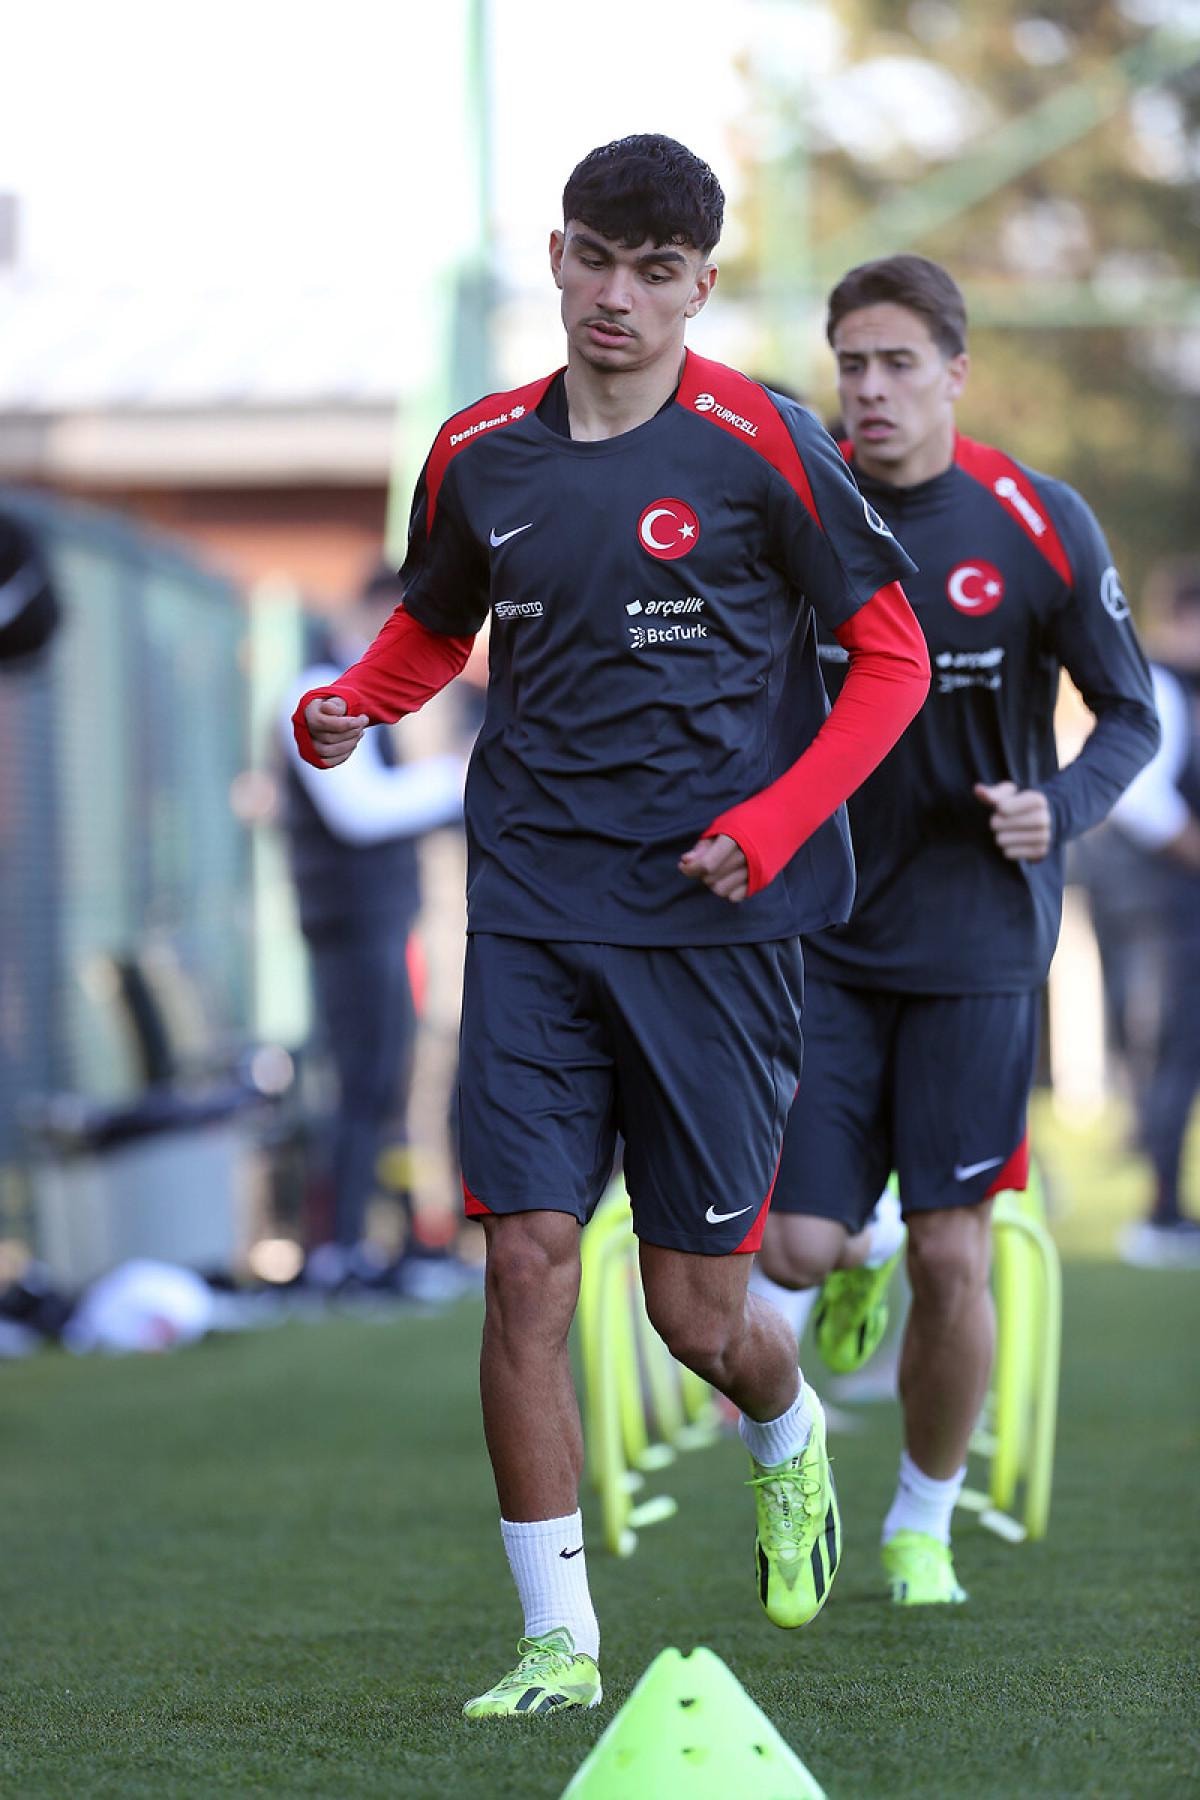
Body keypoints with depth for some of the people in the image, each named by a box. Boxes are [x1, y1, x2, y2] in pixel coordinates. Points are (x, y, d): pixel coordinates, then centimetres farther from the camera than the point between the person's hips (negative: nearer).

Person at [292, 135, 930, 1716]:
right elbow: (432, 630, 22)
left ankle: (789, 1436, 38)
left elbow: (892, 657, -1)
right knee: (528, 1260, -8)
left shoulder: (757, 445, -7)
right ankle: (559, 1639, 0)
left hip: (716, 918, -3)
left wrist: (773, 826, -13)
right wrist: (347, 708, 0)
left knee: (696, 1305, 2)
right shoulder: (481, 455, 5)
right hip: (533, 913, 3)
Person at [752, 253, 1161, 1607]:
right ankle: (858, 1266, 32)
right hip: (825, 938, 2)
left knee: (951, 1258, -4)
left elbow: (1132, 717, 2)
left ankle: (924, 1522, 19)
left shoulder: (1038, 526, -5)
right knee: (796, 1245, -7)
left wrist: (1060, 808, -17)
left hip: (976, 940, -1)